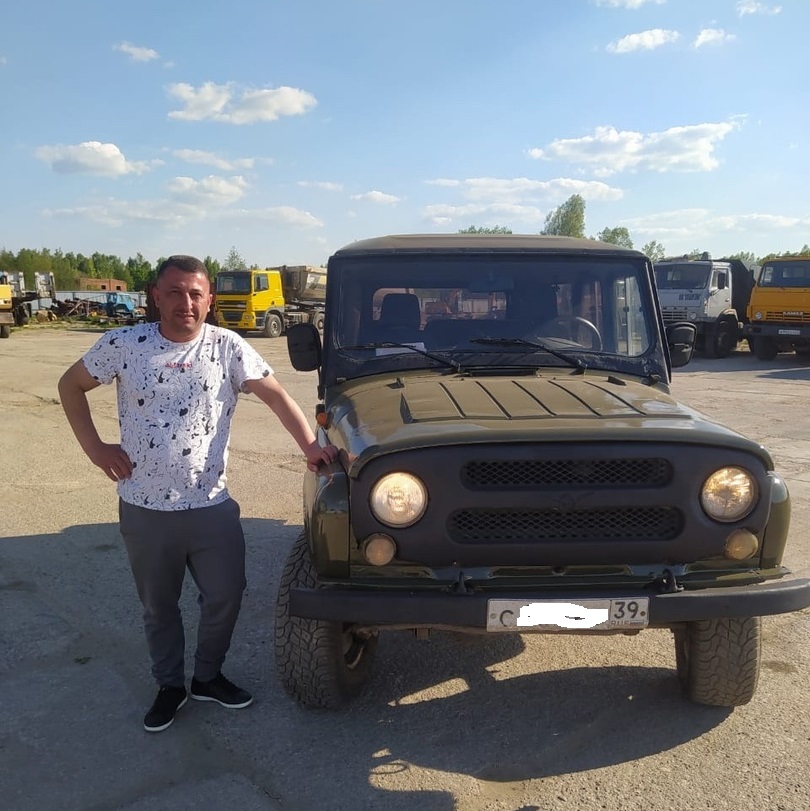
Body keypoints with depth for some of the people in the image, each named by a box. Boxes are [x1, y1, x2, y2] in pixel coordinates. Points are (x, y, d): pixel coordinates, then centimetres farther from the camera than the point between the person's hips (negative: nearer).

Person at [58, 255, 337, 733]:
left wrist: (310, 445, -19)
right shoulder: (123, 345, -5)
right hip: (144, 509, 0)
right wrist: (95, 447, -1)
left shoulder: (228, 347, -6)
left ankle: (208, 676, 34)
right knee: (158, 605, 16)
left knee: (225, 597, 8)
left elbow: (277, 394, -6)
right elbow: (71, 385, 8)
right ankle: (171, 686, 38)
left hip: (211, 506, 0)